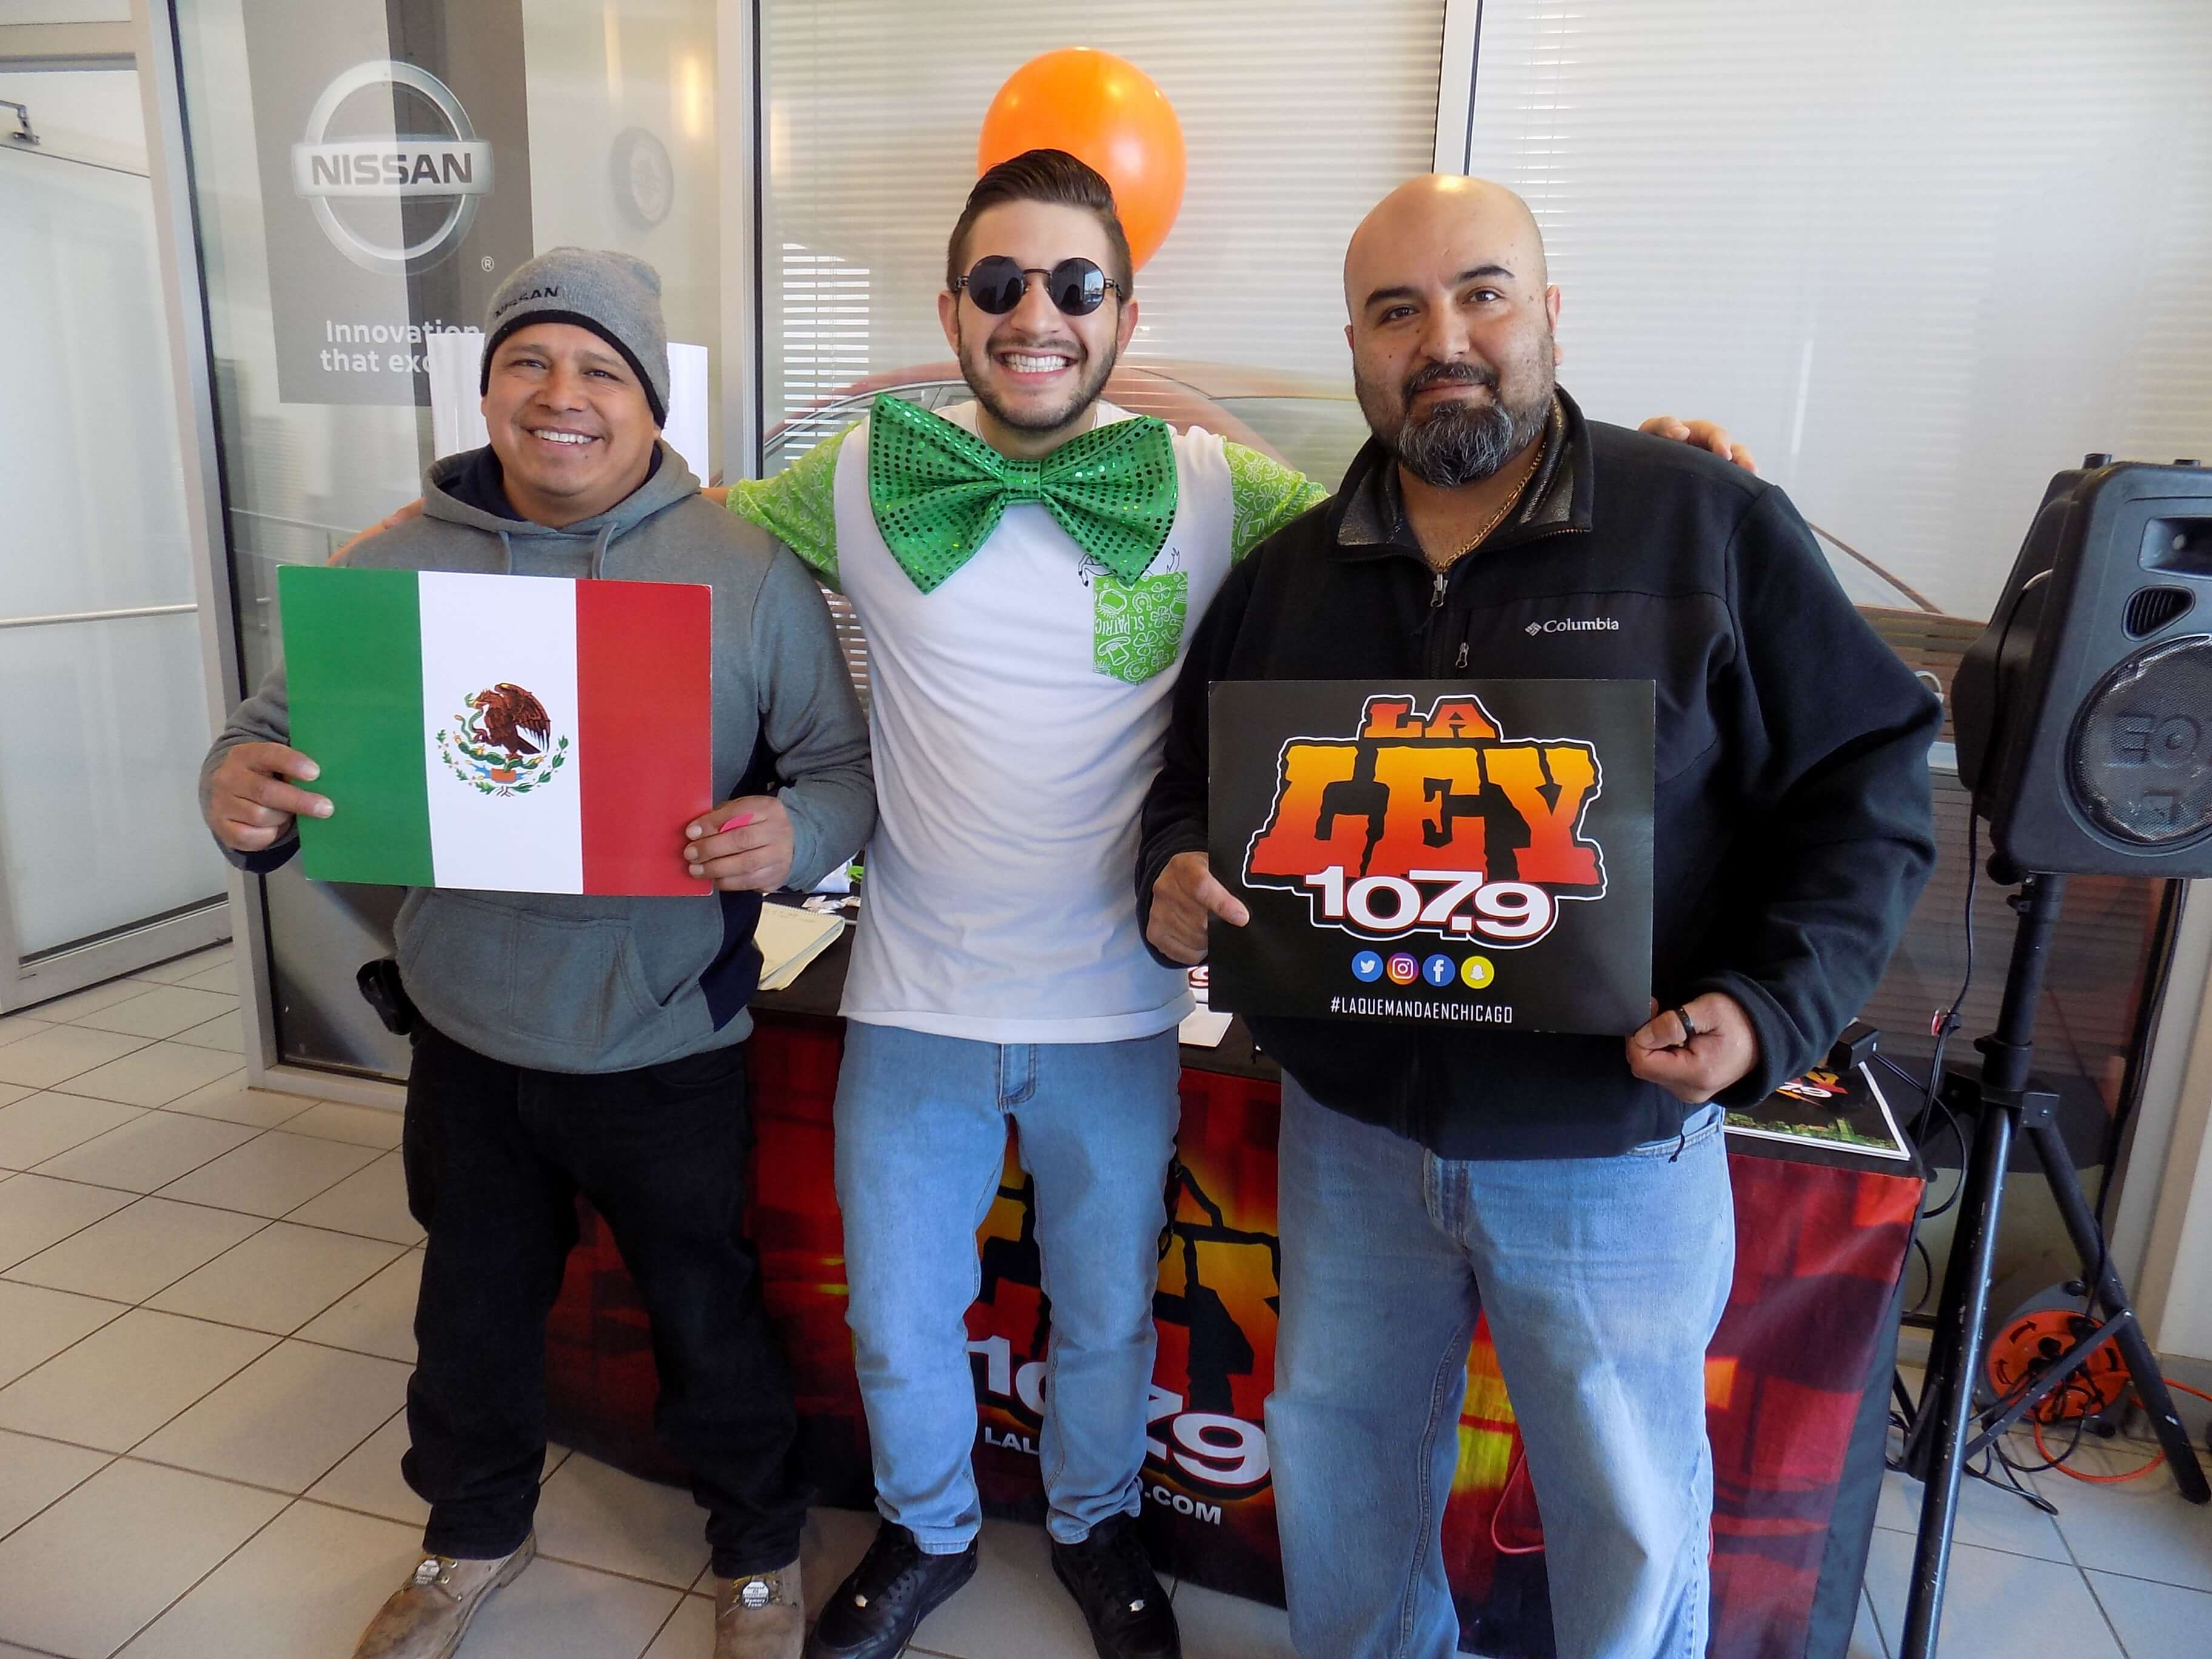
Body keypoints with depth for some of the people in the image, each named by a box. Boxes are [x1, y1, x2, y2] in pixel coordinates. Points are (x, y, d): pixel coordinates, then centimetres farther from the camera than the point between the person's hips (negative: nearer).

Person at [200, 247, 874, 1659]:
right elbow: (285, 733, 5)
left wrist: (796, 834, -30)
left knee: (708, 1312, 14)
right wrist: (240, 787, -18)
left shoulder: (751, 572, -9)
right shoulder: (400, 562, -1)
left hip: (668, 1040, -3)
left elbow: (845, 764, -8)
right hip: (469, 1029, 3)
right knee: (476, 1306, 23)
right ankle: (475, 1537, 52)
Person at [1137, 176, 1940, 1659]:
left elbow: (1868, 783, -5)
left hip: (1614, 1152, -3)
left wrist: (1777, 1008, -18)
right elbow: (1196, 783, 12)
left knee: (1632, 1519, 17)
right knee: (1337, 1464, 22)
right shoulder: (1285, 575, 3)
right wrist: (1175, 880, -10)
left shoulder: (1713, 526, -8)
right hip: (1349, 1132, 4)